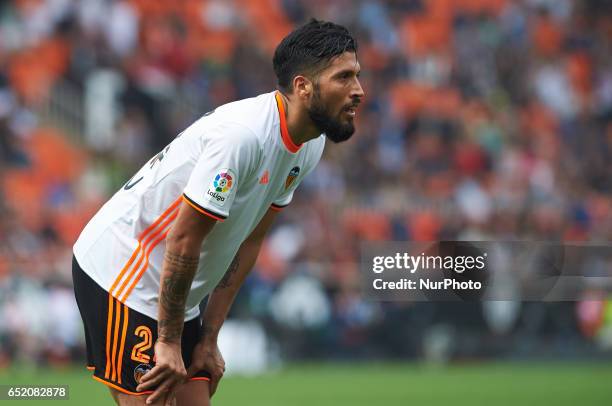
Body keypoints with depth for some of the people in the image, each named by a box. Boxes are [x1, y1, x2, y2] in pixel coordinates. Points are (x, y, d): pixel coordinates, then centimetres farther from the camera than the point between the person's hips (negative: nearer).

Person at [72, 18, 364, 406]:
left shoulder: (309, 146, 2)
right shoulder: (242, 135, -27)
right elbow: (183, 240, -25)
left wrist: (208, 339, 5)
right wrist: (169, 344, -19)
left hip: (172, 290, 9)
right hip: (120, 270, -9)